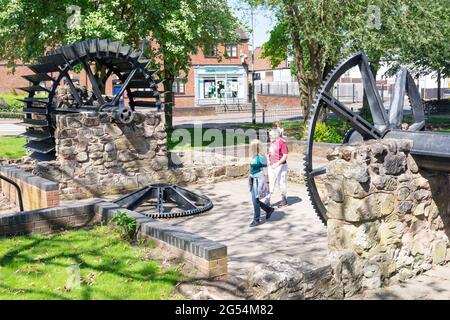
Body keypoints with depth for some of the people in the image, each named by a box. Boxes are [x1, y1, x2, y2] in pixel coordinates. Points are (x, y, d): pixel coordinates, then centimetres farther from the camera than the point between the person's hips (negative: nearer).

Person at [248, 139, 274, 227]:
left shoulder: (261, 157, -14)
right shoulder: (253, 157, 9)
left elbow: (265, 171, -13)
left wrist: (267, 183, -14)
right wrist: (250, 178, 21)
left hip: (259, 180, -8)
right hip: (253, 180, 8)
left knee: (255, 200, -3)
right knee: (255, 200, 13)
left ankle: (256, 220, 9)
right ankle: (269, 209, 32)